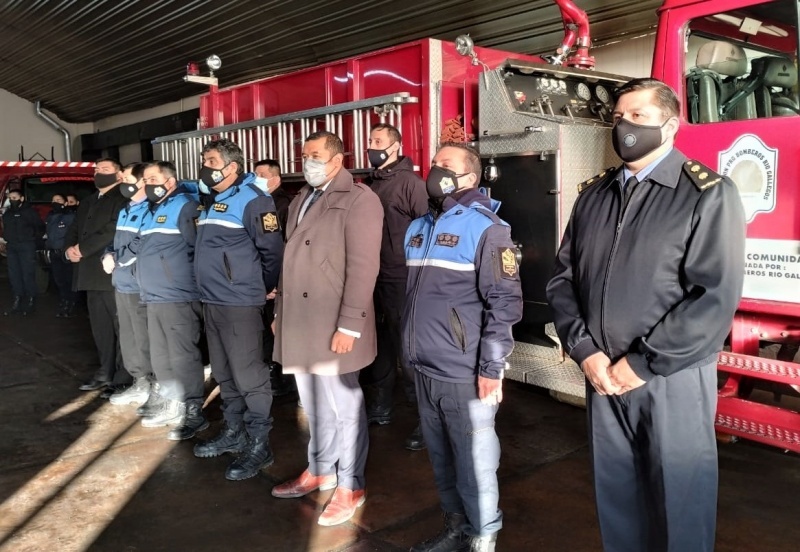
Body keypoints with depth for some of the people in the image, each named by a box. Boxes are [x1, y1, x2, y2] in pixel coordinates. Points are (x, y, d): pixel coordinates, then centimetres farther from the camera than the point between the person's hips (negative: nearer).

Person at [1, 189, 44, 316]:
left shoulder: (30, 211, -3)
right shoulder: (7, 213, 15)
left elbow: (40, 227, 0)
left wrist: (34, 240, -1)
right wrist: (7, 239, 14)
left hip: (26, 247, -6)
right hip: (11, 247, 6)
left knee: (28, 274, -8)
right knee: (14, 275, 6)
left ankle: (30, 301, -3)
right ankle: (17, 302, 10)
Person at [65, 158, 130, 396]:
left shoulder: (124, 198, -5)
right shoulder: (87, 202, 24)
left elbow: (114, 230, -17)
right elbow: (74, 229, 21)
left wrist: (82, 249, -14)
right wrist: (69, 248, -1)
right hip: (91, 273, 9)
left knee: (122, 326, -3)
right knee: (100, 327, 14)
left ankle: (124, 378, 2)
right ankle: (106, 371, 25)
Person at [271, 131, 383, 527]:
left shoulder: (358, 199, -9)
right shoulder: (301, 201, 17)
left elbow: (363, 266, -16)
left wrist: (349, 325, -20)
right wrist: (280, 312, 16)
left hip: (333, 326, -7)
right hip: (299, 323, 7)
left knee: (344, 406, 5)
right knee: (314, 404, 19)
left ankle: (351, 486, 20)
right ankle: (319, 470, 35)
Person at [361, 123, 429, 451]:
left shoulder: (409, 182, -8)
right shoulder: (371, 184, 14)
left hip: (402, 281, -7)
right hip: (373, 279, 7)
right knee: (378, 347, 16)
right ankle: (378, 407, 30)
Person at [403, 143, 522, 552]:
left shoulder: (485, 227, -10)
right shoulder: (419, 228, 14)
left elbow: (505, 302, -14)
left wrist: (491, 368, -17)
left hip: (464, 372, -7)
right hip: (424, 369, 7)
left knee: (473, 462, 4)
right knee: (441, 458, 19)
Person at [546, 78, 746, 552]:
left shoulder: (709, 195, -7)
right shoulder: (594, 195, 9)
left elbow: (716, 297, -15)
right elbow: (564, 277, 7)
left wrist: (642, 364, -16)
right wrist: (585, 351, -6)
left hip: (672, 378, -4)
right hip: (604, 375, 5)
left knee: (679, 503, 9)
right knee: (615, 496, 16)